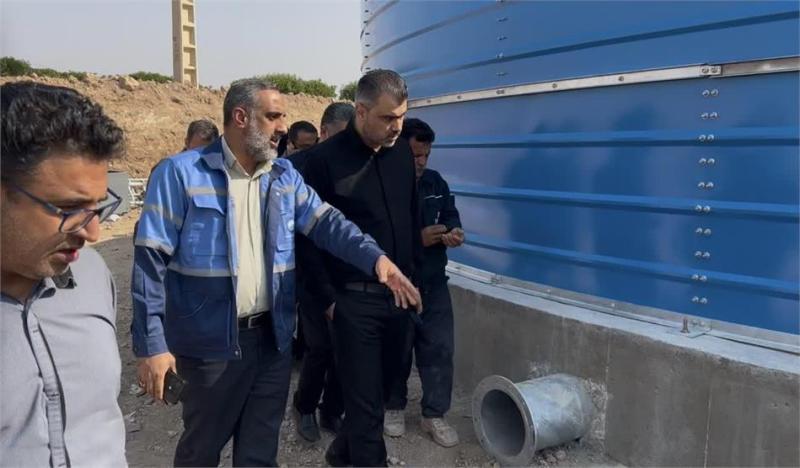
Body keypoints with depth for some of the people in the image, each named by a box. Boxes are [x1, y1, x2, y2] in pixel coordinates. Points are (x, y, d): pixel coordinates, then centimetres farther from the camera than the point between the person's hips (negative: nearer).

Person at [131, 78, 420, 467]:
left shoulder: (284, 176, 6)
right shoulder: (180, 173, -11)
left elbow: (325, 221, -3)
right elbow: (151, 260, -12)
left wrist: (375, 258, -22)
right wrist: (151, 344, -15)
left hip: (273, 336, 5)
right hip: (212, 341, -4)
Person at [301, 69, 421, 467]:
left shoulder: (402, 154, 5)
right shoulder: (326, 159, -12)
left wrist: (413, 276, 12)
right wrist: (330, 297, -8)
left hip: (399, 295, 6)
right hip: (355, 300, -6)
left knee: (384, 386, 20)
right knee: (365, 401, 2)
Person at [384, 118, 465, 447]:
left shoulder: (435, 182, 4)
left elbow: (451, 215, 13)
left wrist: (454, 232, -11)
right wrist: (418, 239, -24)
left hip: (434, 283, 5)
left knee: (439, 348, 6)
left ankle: (435, 415, 20)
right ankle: (394, 407, 32)